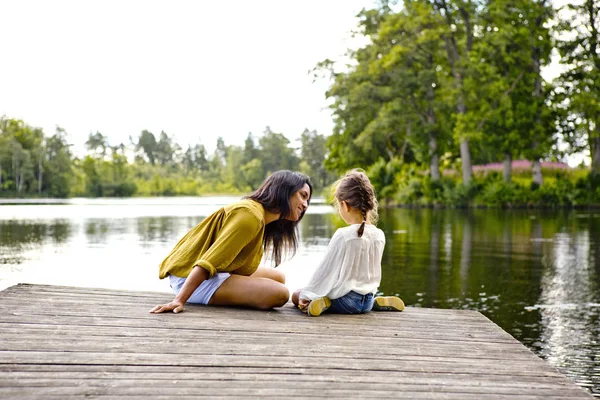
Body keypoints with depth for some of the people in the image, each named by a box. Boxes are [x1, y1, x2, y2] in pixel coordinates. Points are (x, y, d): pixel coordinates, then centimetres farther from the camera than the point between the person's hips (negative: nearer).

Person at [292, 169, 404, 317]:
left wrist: (306, 295, -4)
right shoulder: (379, 235, -2)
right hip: (367, 301, 6)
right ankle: (377, 302, 12)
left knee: (296, 295, 10)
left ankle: (322, 302, -16)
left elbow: (325, 270, -14)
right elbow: (372, 270, 9)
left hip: (344, 300, -6)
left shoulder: (343, 235, -20)